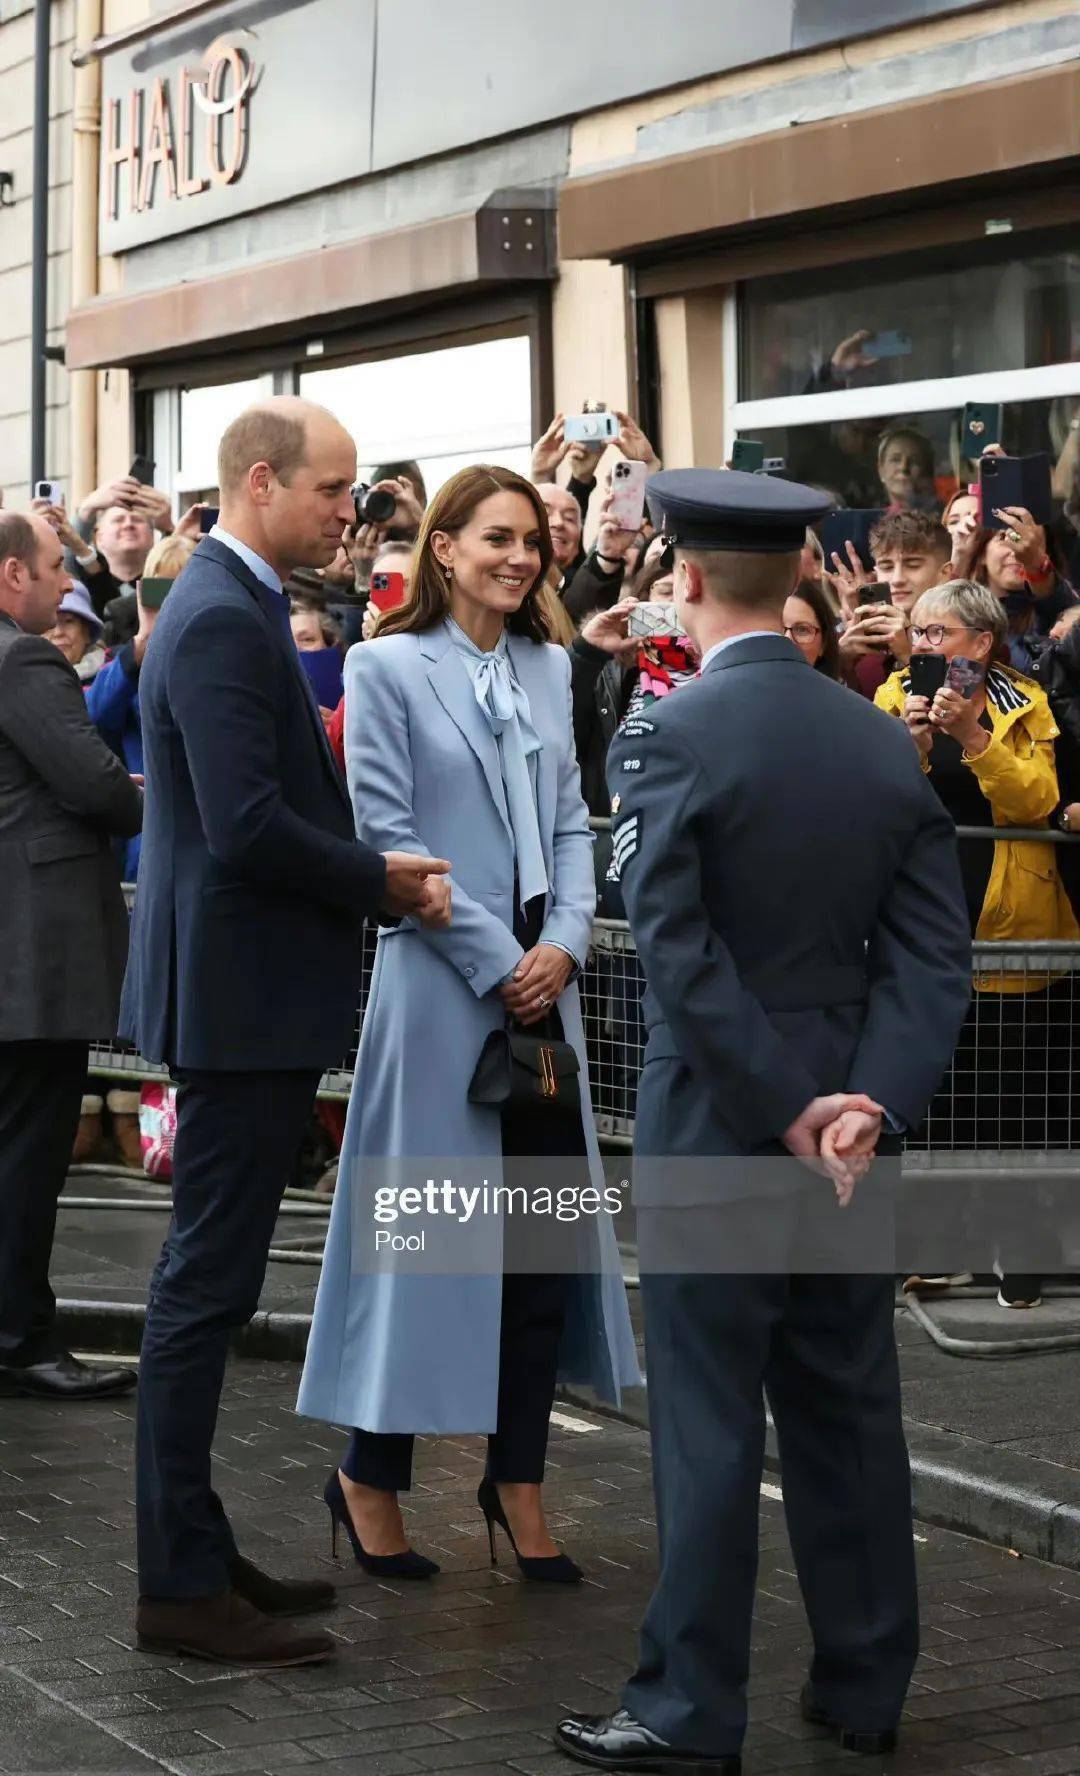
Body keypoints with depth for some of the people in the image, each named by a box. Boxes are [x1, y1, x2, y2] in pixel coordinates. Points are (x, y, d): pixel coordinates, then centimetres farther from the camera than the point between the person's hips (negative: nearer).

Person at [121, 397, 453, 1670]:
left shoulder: (237, 608, 15)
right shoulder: (220, 621, -17)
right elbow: (247, 828, -25)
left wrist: (373, 873, 6)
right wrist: (387, 884, -12)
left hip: (245, 993, 10)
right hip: (238, 993, -10)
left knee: (211, 1281, 14)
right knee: (205, 1284, -4)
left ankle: (197, 1553, 23)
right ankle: (180, 1586, 3)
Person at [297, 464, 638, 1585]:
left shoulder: (547, 669, 13)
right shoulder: (388, 667, -5)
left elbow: (569, 821, 12)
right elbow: (386, 835, -10)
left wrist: (565, 943, -5)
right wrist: (497, 960, -13)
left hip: (543, 983, 6)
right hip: (441, 982, -6)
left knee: (544, 1229, 5)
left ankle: (516, 1477, 15)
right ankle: (370, 1475, 15)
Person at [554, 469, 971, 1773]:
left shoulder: (665, 741, -14)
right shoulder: (884, 744, 3)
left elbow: (680, 956, -20)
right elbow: (934, 957, -3)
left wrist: (789, 1111, -15)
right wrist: (868, 1103, -11)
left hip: (715, 1127, -5)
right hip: (850, 1116, 5)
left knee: (709, 1419, 2)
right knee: (848, 1405, 15)